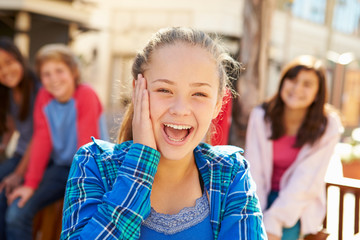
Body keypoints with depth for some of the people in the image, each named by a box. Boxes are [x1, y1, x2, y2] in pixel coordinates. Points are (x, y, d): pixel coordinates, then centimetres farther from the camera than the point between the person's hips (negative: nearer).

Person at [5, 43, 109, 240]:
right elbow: (41, 141, -4)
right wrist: (30, 184, -11)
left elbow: (88, 144, -20)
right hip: (61, 166, 5)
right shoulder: (43, 97, -1)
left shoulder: (86, 95, -17)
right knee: (16, 212, -13)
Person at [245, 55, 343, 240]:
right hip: (264, 196, 2)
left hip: (299, 206, -1)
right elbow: (254, 172, -9)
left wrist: (273, 222, -25)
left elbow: (304, 183, -15)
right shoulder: (261, 116, -6)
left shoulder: (327, 127, -10)